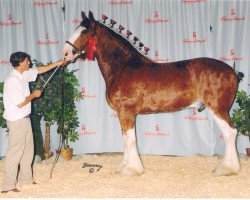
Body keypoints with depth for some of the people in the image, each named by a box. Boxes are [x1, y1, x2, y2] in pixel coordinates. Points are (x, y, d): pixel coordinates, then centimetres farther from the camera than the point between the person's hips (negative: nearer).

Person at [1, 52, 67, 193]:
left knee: (28, 150, 15)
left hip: (25, 119, 9)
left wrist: (57, 63, 23)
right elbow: (20, 103, -22)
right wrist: (34, 95, -8)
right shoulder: (12, 80, -21)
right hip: (16, 121, -9)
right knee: (15, 152, -5)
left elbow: (40, 70, 22)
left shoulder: (24, 75, 6)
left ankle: (25, 178, 27)